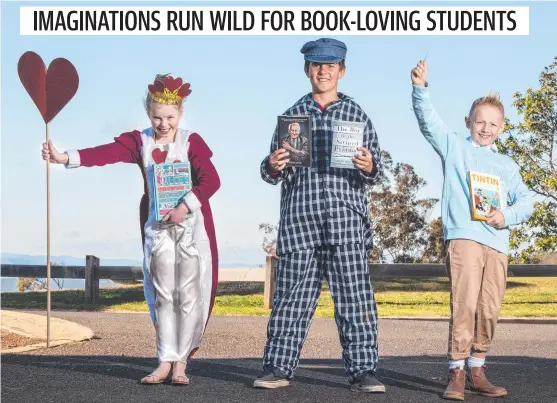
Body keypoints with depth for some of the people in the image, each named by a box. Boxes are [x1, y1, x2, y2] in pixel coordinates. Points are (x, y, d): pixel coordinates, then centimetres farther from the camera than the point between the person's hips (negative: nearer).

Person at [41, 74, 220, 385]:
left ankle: (181, 362, 6)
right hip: (158, 227, 3)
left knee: (188, 295, -1)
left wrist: (186, 206, -23)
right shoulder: (140, 141, 1)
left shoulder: (191, 141, -6)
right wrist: (65, 157, -27)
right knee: (162, 295, 6)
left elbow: (211, 179, -13)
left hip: (190, 225, -3)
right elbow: (105, 153, -13)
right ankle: (165, 361, 11)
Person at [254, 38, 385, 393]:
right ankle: (278, 367, 11)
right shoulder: (291, 115, 13)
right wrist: (273, 167, -9)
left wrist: (368, 168, -15)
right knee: (292, 297, 4)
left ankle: (363, 371, 1)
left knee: (355, 297, -3)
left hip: (346, 220, -1)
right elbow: (273, 173, 14)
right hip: (299, 220, 1)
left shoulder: (357, 115, 10)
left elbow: (375, 173, 7)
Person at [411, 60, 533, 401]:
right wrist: (421, 88, -18)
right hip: (464, 236, -4)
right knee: (464, 305, -14)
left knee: (489, 311, 5)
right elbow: (429, 121, -2)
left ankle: (476, 371, 16)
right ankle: (457, 373, -9)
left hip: (498, 242, 4)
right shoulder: (454, 148, 12)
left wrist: (508, 216, -6)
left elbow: (526, 201, 14)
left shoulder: (507, 165, 21)